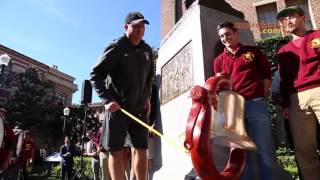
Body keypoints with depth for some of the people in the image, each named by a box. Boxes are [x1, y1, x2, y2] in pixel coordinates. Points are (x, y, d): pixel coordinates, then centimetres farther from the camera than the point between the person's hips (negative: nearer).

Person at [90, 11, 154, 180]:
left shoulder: (147, 50, 9)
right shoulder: (116, 47, -8)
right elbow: (95, 75, -11)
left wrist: (147, 96, 10)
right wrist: (107, 100, -21)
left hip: (139, 107, 6)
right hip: (117, 106, -5)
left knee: (141, 149, 7)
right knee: (116, 150, 0)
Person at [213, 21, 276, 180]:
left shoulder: (253, 51, 12)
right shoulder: (219, 60, 14)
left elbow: (267, 74, 12)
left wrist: (261, 95, 2)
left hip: (256, 104, -1)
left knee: (264, 149, 0)